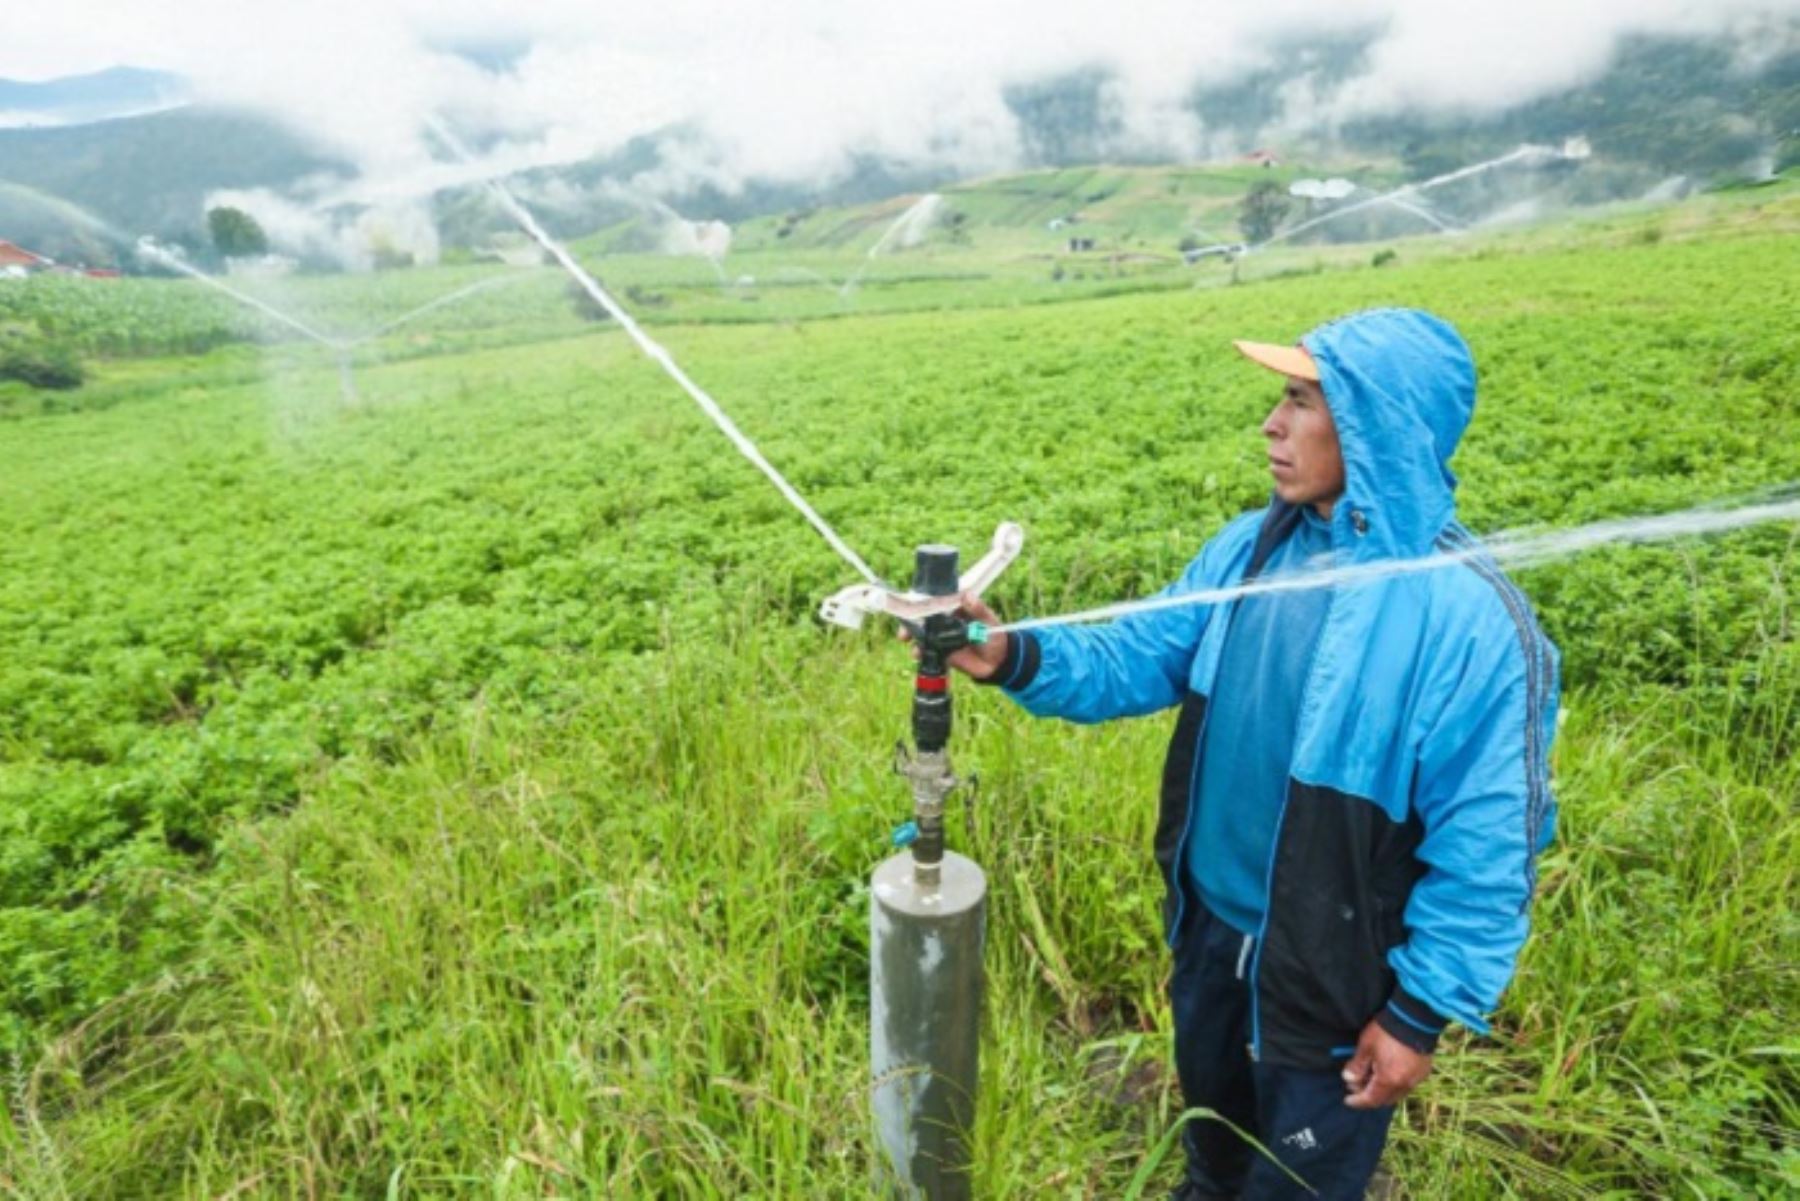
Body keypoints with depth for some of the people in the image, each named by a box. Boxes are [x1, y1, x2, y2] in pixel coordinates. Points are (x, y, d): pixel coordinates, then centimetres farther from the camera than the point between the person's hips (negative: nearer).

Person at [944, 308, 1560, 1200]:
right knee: (1213, 1118, 34)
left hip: (1331, 975, -5)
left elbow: (1486, 845, -21)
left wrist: (1424, 1010, -15)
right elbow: (1138, 658, -5)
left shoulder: (1471, 617, -27)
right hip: (1211, 925, 6)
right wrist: (1015, 657, -21)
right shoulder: (1253, 548, -7)